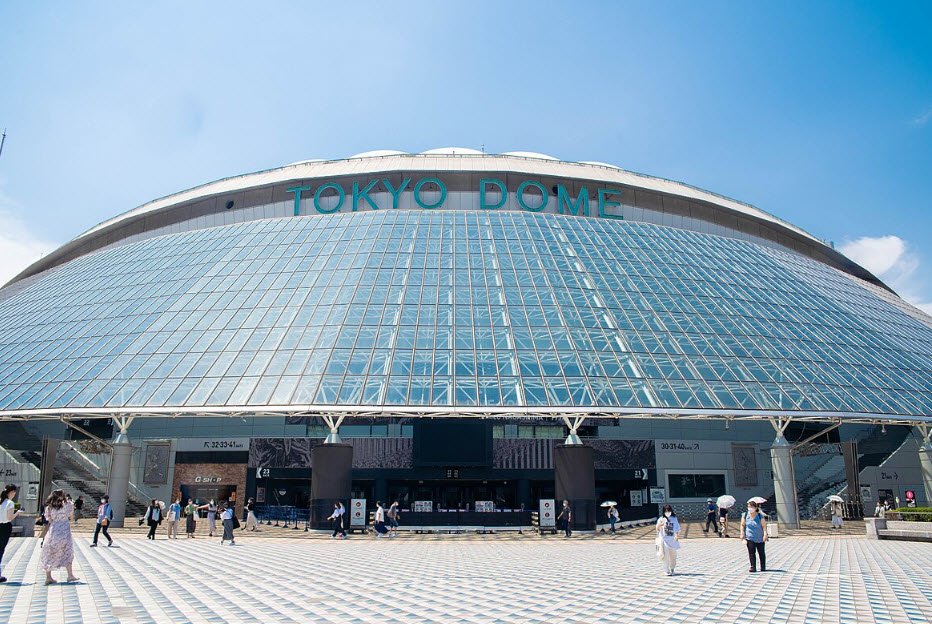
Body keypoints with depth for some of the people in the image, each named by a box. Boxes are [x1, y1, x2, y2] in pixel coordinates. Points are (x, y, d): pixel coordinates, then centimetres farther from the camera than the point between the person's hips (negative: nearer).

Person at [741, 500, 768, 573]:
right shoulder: (745, 515, -1)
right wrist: (742, 534, -1)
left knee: (761, 553, 10)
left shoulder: (760, 516, -8)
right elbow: (742, 525, 6)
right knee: (751, 552, -6)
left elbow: (764, 526, -8)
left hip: (760, 538, -1)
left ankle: (763, 567, 24)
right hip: (749, 537, 1)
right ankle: (753, 567, -2)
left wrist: (765, 534, -19)